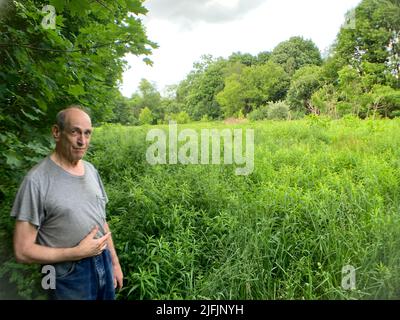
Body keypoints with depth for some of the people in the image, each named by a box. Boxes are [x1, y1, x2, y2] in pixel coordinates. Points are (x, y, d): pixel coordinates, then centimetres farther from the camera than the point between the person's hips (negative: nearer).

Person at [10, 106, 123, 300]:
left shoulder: (91, 170, 2)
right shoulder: (37, 180, -19)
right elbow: (23, 251, -16)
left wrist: (114, 262, 11)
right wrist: (78, 252, -19)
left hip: (103, 264, 6)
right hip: (69, 277, -6)